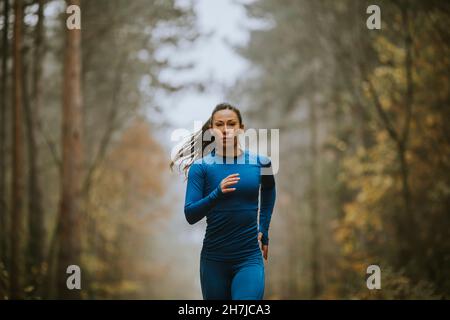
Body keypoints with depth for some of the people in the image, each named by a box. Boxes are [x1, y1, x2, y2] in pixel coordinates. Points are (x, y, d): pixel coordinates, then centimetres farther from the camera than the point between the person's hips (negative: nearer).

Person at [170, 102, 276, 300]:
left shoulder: (260, 163, 1)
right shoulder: (201, 166, -4)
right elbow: (190, 215, -11)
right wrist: (217, 193, -26)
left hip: (249, 258, 0)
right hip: (214, 259, 0)